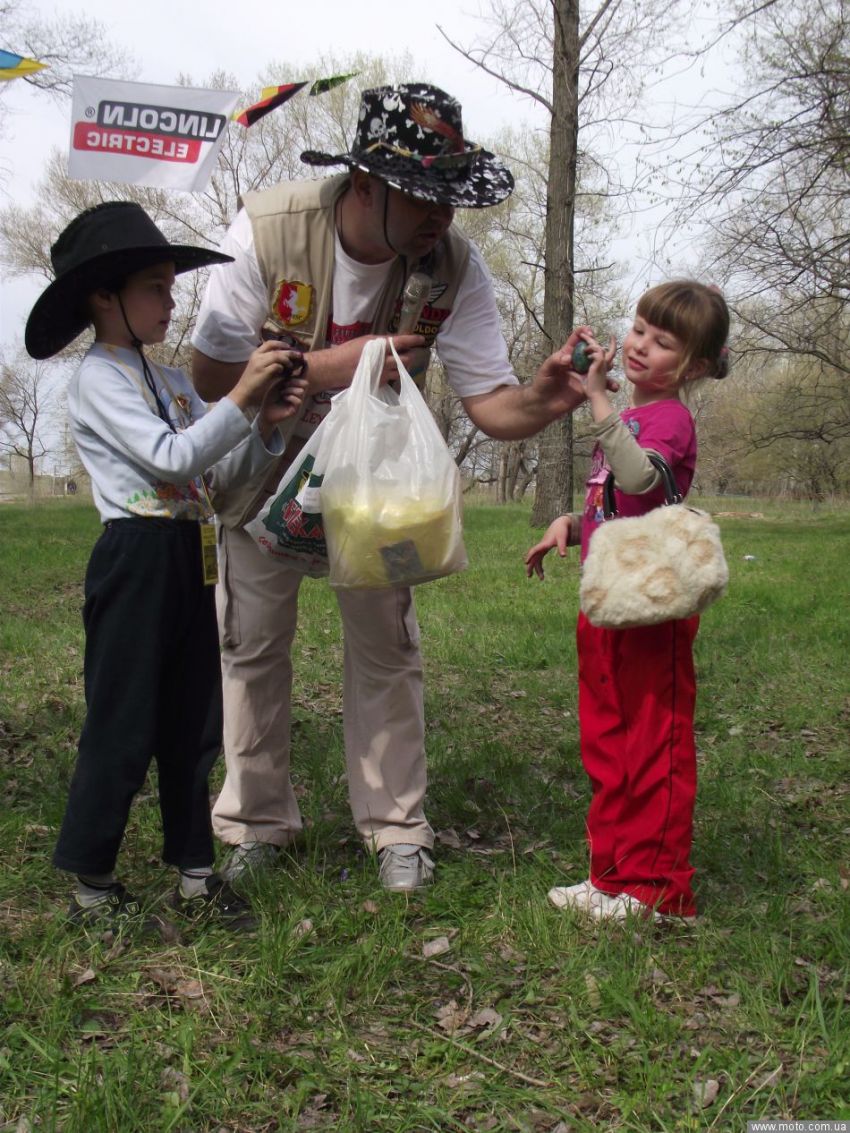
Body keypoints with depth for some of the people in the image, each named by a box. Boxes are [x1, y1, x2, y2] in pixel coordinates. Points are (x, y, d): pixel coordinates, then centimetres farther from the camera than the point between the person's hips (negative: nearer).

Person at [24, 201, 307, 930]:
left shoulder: (173, 382, 17)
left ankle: (195, 874, 22)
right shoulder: (98, 379, -7)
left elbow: (226, 472, 13)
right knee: (122, 728, -1)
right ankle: (91, 888, 12)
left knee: (193, 726, 11)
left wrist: (268, 425, -2)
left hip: (190, 561, 8)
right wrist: (240, 397, -19)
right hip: (136, 561, -8)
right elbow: (173, 459, -19)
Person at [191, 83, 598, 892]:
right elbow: (210, 375, -23)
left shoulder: (454, 266, -22)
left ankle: (395, 826, 16)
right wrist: (330, 367, -35)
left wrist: (544, 399, -45)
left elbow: (489, 405, -22)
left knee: (385, 641, -1)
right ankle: (257, 823, 21)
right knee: (251, 641, 4)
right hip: (266, 462, 0)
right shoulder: (268, 229, -26)